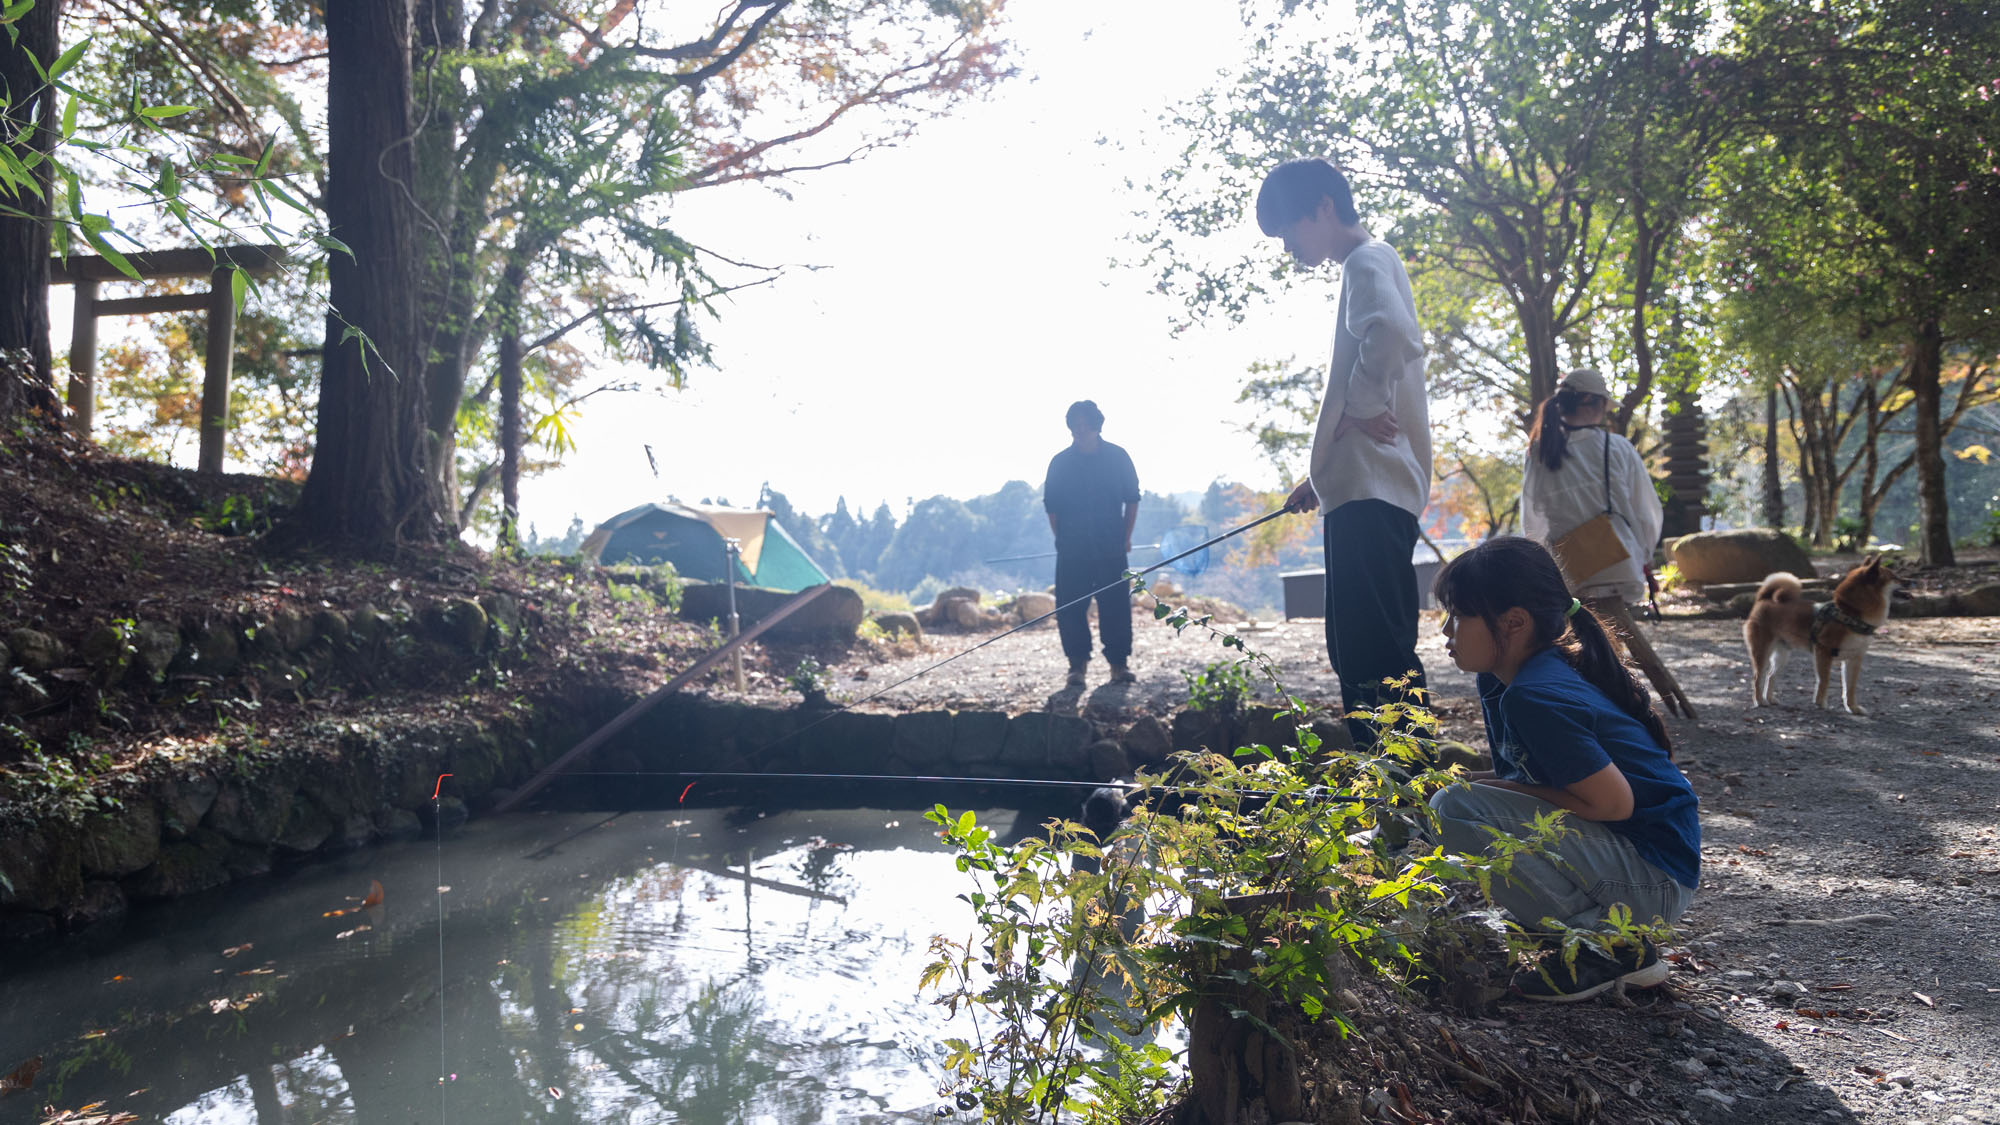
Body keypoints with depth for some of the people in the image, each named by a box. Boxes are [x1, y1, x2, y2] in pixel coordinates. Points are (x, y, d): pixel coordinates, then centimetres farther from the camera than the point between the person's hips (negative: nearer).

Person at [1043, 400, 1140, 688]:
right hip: (1072, 551, 0)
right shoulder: (1060, 463, 2)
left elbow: (1132, 499, 9)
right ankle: (1077, 663, 9)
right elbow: (1051, 506, 9)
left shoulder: (1118, 457, 2)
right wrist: (1062, 538, 4)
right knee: (1069, 607, -2)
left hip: (1111, 549, 0)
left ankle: (1119, 662, 10)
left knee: (1116, 605, 0)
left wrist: (1125, 537, 4)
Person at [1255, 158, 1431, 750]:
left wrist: (1365, 405, -16)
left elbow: (1391, 331, -30)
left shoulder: (1368, 261, -6)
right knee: (1356, 648, 12)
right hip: (1358, 488, 11)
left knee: (1379, 647, -13)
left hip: (1371, 489, -11)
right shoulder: (1364, 266, 25)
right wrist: (1322, 474, 26)